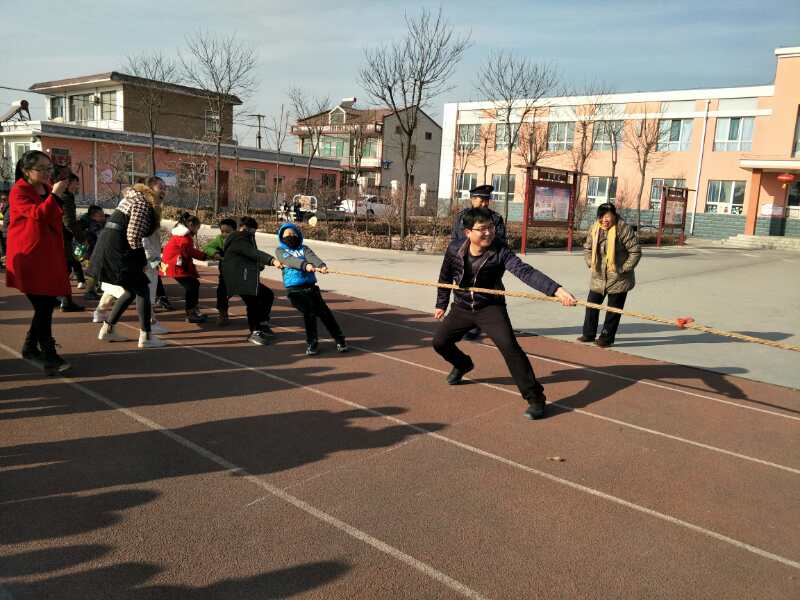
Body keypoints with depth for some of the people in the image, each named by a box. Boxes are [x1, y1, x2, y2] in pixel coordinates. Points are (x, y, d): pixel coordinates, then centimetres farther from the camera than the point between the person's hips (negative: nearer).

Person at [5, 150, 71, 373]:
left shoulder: (48, 189, 16)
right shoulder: (19, 191, -6)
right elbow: (37, 214, -22)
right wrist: (54, 195, -23)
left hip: (50, 255, 8)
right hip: (29, 257, -7)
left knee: (47, 304, 9)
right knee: (44, 306, -11)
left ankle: (30, 347, 25)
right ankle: (48, 356, -7)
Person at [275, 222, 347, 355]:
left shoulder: (303, 248, 16)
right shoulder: (280, 251, 10)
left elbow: (312, 257, -7)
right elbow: (290, 261, -12)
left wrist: (321, 265, -30)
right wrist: (305, 265, -32)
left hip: (311, 287, 2)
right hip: (294, 290, -2)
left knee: (324, 312, -7)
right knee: (309, 312, -16)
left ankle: (339, 339, 6)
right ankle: (312, 343, 2)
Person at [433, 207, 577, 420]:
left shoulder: (500, 252, -22)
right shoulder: (454, 249, -13)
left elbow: (525, 271, -37)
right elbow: (445, 278, 5)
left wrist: (556, 289, -51)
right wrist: (441, 304, 15)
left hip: (491, 308, -4)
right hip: (462, 308, 4)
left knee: (509, 347, -22)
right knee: (440, 341, 9)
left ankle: (535, 397, -12)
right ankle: (463, 365, 44)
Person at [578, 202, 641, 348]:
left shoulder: (624, 229, -16)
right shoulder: (594, 229, 1)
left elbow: (635, 251, -13)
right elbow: (587, 248, 16)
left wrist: (624, 269, -14)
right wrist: (591, 264, 5)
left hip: (618, 279, -5)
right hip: (598, 277, 5)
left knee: (613, 309, 4)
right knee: (592, 304, 11)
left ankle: (606, 337, 16)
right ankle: (588, 334, 25)